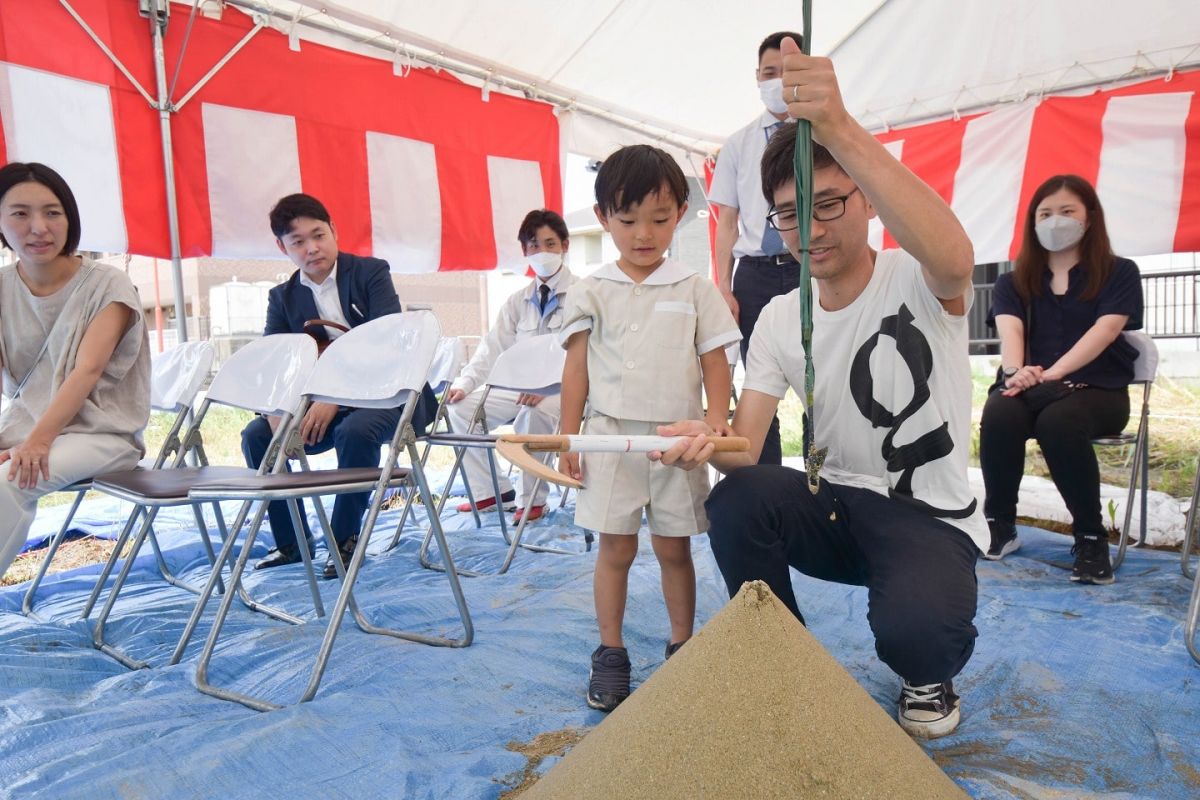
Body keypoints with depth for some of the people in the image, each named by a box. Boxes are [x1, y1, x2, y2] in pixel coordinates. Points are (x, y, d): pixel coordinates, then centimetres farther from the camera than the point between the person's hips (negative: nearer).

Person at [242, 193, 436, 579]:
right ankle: (291, 539, 4)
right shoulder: (282, 297, 8)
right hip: (322, 402, 5)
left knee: (355, 430, -36)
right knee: (257, 434, -12)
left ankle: (345, 538, -14)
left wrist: (335, 398, -28)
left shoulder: (371, 273, -5)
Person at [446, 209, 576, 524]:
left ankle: (533, 498, -15)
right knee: (462, 408, -6)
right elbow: (493, 348, 8)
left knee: (534, 414, -37)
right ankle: (492, 490, 4)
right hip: (519, 387, 7)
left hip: (563, 387, -6)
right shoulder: (518, 301, 13)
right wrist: (464, 383, -8)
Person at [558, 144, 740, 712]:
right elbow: (576, 367, 5)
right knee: (615, 548, 5)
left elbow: (715, 361, 5)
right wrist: (568, 437, 1)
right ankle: (610, 655, 19)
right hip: (612, 435, 0)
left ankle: (682, 647, 26)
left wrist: (717, 419, -9)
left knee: (674, 548, 9)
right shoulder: (592, 291, 4)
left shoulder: (694, 289, 4)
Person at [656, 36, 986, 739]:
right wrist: (709, 444, -32)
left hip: (932, 517, -3)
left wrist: (841, 130, -48)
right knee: (736, 499, -26)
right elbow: (747, 447, -6)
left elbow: (954, 258, -40)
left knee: (914, 627, -34)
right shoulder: (778, 319, 0)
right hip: (835, 505, 4)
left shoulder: (916, 283, -12)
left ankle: (928, 678, 9)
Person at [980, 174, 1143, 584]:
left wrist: (1051, 374, -26)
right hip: (1028, 388, 2)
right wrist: (1015, 372, -29)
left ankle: (1091, 537, -20)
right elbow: (1009, 330, -6)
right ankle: (999, 526, -14)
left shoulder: (1120, 273, 8)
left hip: (1096, 389, -2)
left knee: (1058, 421, -37)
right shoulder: (1012, 282, 14)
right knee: (998, 416, -34)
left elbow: (1105, 331, -10)